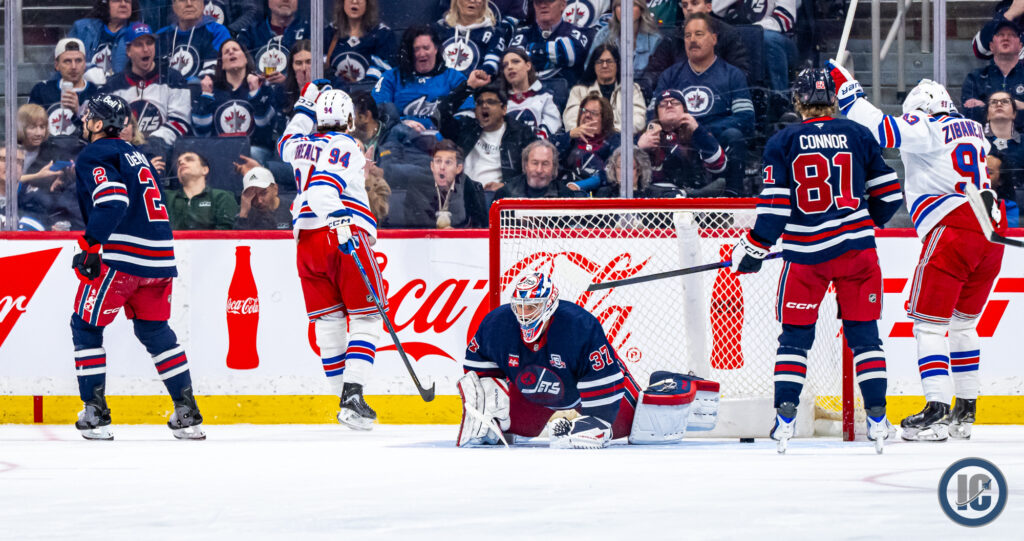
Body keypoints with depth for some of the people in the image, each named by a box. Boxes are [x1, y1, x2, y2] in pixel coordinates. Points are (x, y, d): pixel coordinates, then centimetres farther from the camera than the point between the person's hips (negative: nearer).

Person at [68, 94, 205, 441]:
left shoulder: (95, 155, -4)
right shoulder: (135, 156, 23)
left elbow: (111, 202, -20)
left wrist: (91, 247, -21)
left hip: (121, 256, -8)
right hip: (158, 256, 8)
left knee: (86, 326, 4)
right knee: (155, 331, 17)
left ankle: (95, 415, -1)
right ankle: (187, 414, 12)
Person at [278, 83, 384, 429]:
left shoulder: (300, 145, 15)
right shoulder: (344, 146, -3)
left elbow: (288, 143, 41)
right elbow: (323, 187, -20)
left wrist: (306, 107, 46)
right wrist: (341, 223, -31)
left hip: (307, 240, 6)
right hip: (346, 236, -6)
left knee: (328, 321, 10)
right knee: (366, 318, -3)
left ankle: (343, 397, 10)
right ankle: (353, 397, -18)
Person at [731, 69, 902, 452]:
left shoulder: (782, 143, -2)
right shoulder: (858, 136, 4)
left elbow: (774, 204, -7)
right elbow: (887, 192, 9)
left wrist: (754, 248, 3)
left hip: (805, 252, -1)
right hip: (857, 247, 1)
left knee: (795, 334, 9)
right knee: (864, 332, 9)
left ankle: (785, 417, -1)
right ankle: (877, 419, 3)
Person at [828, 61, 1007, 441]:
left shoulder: (925, 129, -2)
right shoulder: (973, 130, 19)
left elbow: (881, 129, -11)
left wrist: (846, 89, 0)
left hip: (951, 232, -7)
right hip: (991, 231, 7)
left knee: (929, 323, -3)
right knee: (962, 323, 18)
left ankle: (937, 410, -13)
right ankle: (965, 413, 17)